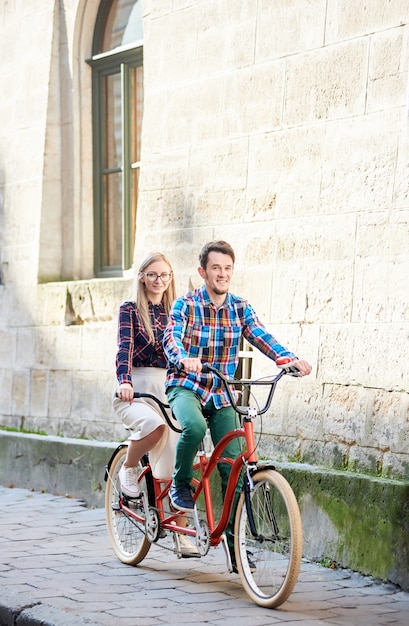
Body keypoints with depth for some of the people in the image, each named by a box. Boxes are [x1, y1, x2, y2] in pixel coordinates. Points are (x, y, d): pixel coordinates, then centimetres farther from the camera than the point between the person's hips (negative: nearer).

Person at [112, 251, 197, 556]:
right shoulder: (130, 310, 3)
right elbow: (125, 347, -10)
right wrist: (124, 381, -29)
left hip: (169, 389, 4)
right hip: (136, 391, -4)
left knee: (178, 466, -5)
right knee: (154, 424, -37)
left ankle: (181, 535, 6)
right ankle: (129, 467, -6)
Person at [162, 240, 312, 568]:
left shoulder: (241, 308, 3)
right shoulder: (186, 304, -6)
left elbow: (261, 337, -12)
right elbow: (171, 339, -22)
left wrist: (291, 359, -32)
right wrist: (184, 359, -46)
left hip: (222, 394, 4)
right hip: (185, 386, -3)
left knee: (233, 468, -4)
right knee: (194, 428, -37)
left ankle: (234, 541, 6)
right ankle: (181, 483, -9)